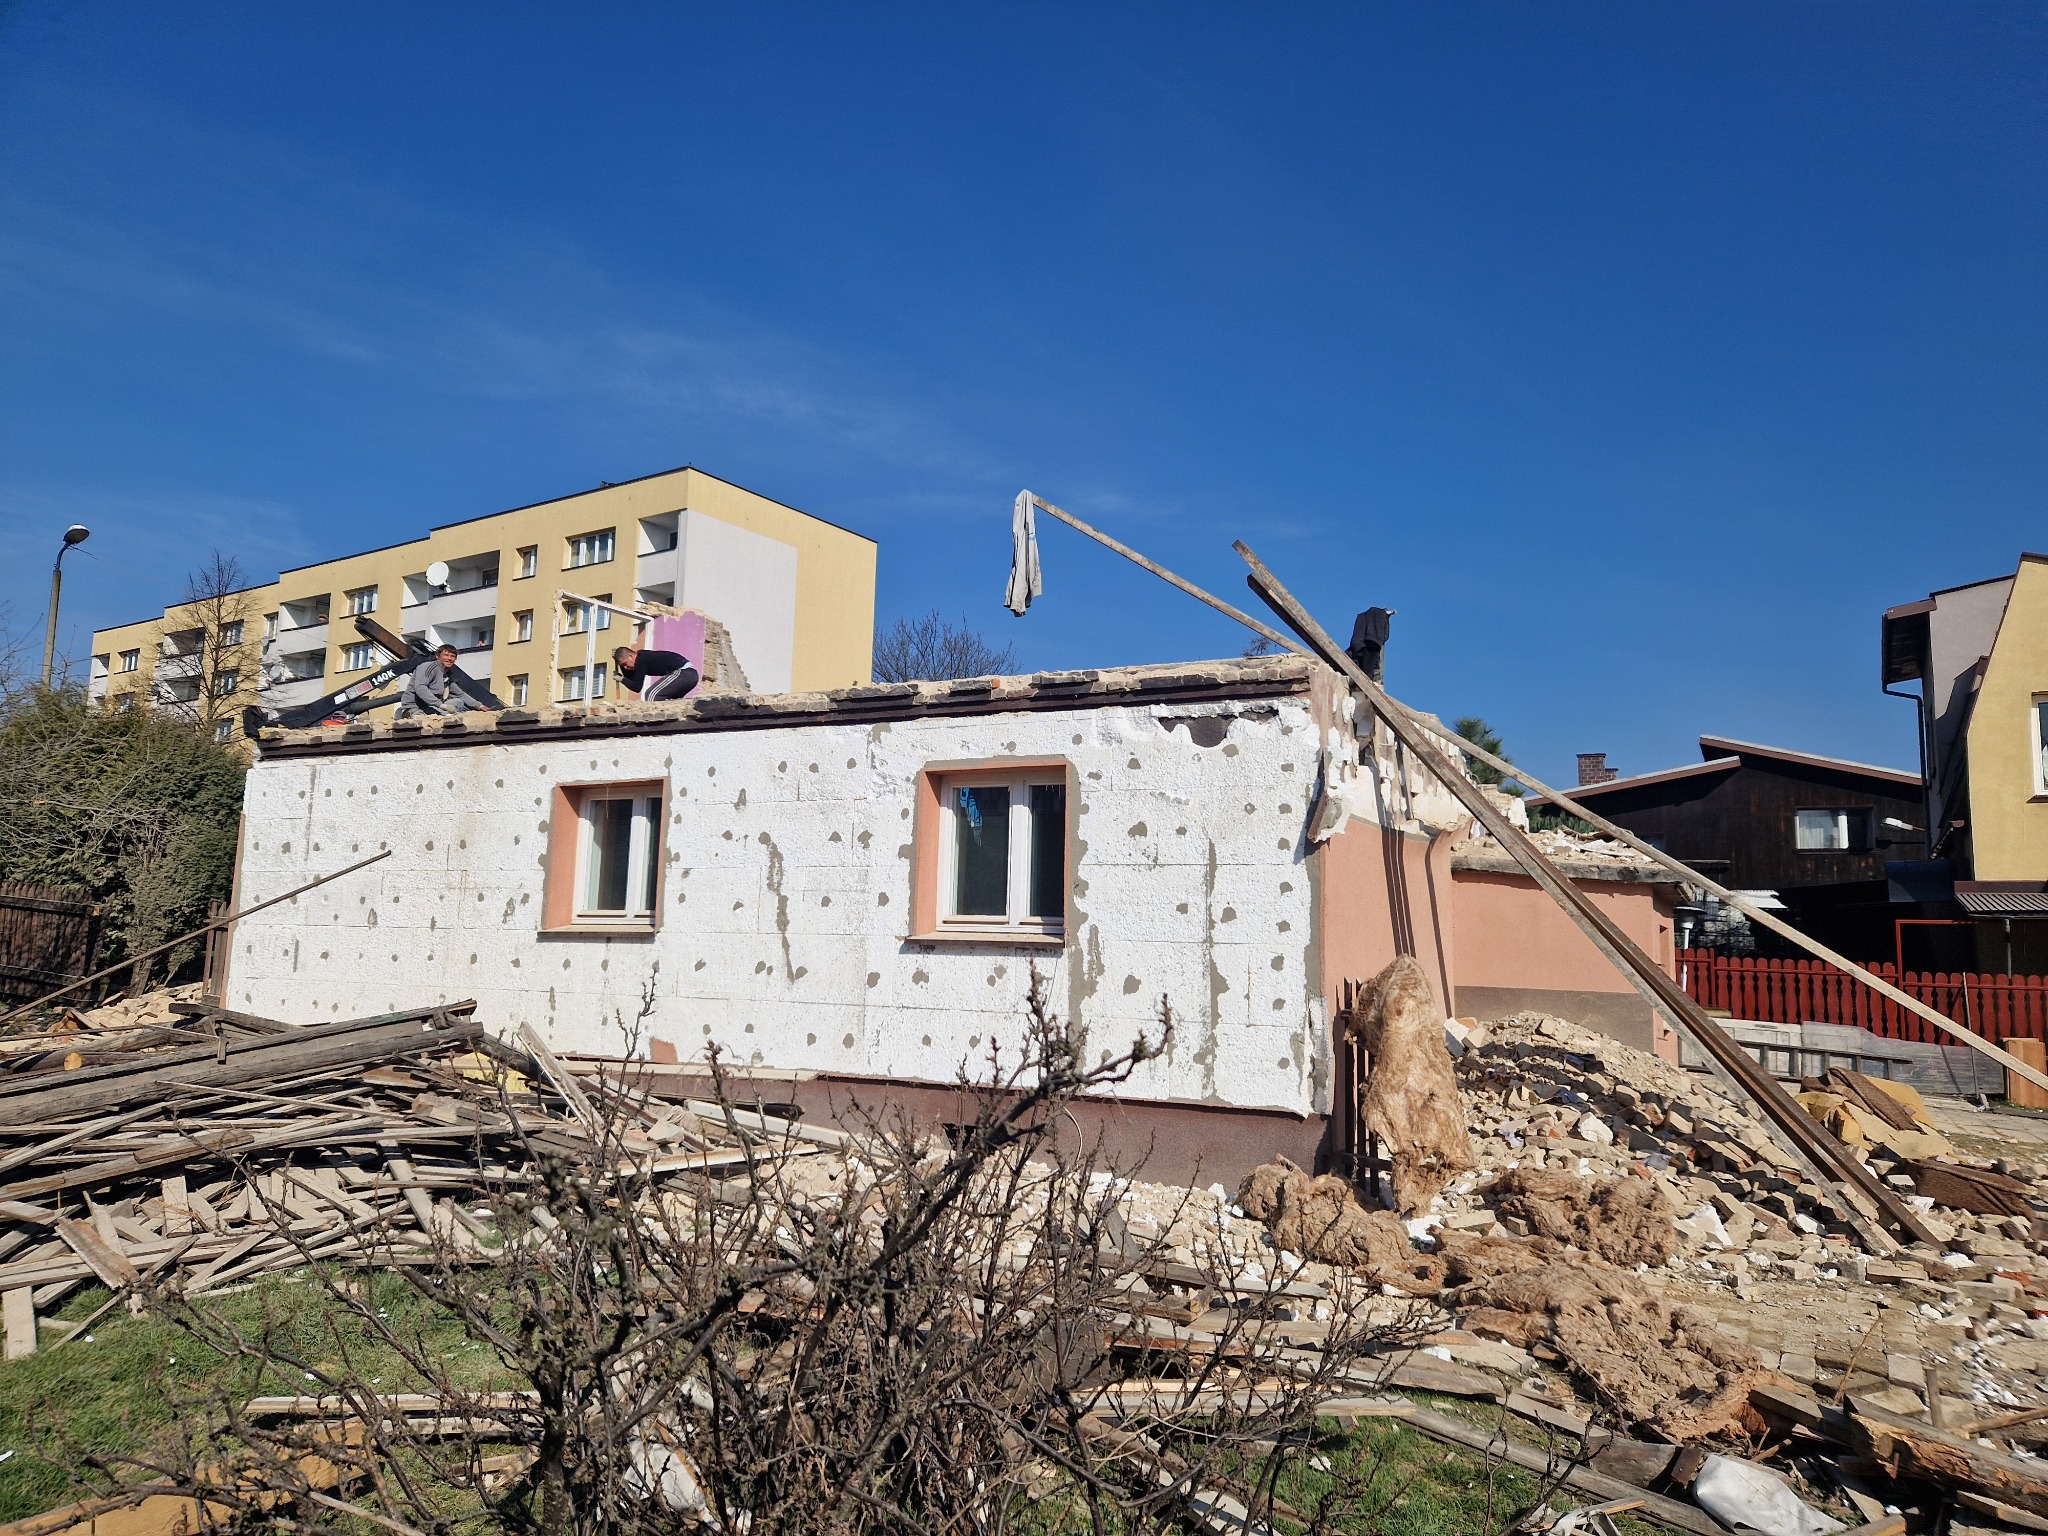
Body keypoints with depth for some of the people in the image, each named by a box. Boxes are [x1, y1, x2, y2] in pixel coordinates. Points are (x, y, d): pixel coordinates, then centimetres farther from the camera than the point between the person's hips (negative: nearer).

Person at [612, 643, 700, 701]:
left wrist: (622, 679, 5)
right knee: (662, 699, 24)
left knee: (651, 695, -12)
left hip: (683, 672, -10)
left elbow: (636, 687, -9)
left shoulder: (641, 660, -12)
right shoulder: (642, 657, 17)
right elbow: (631, 678, 28)